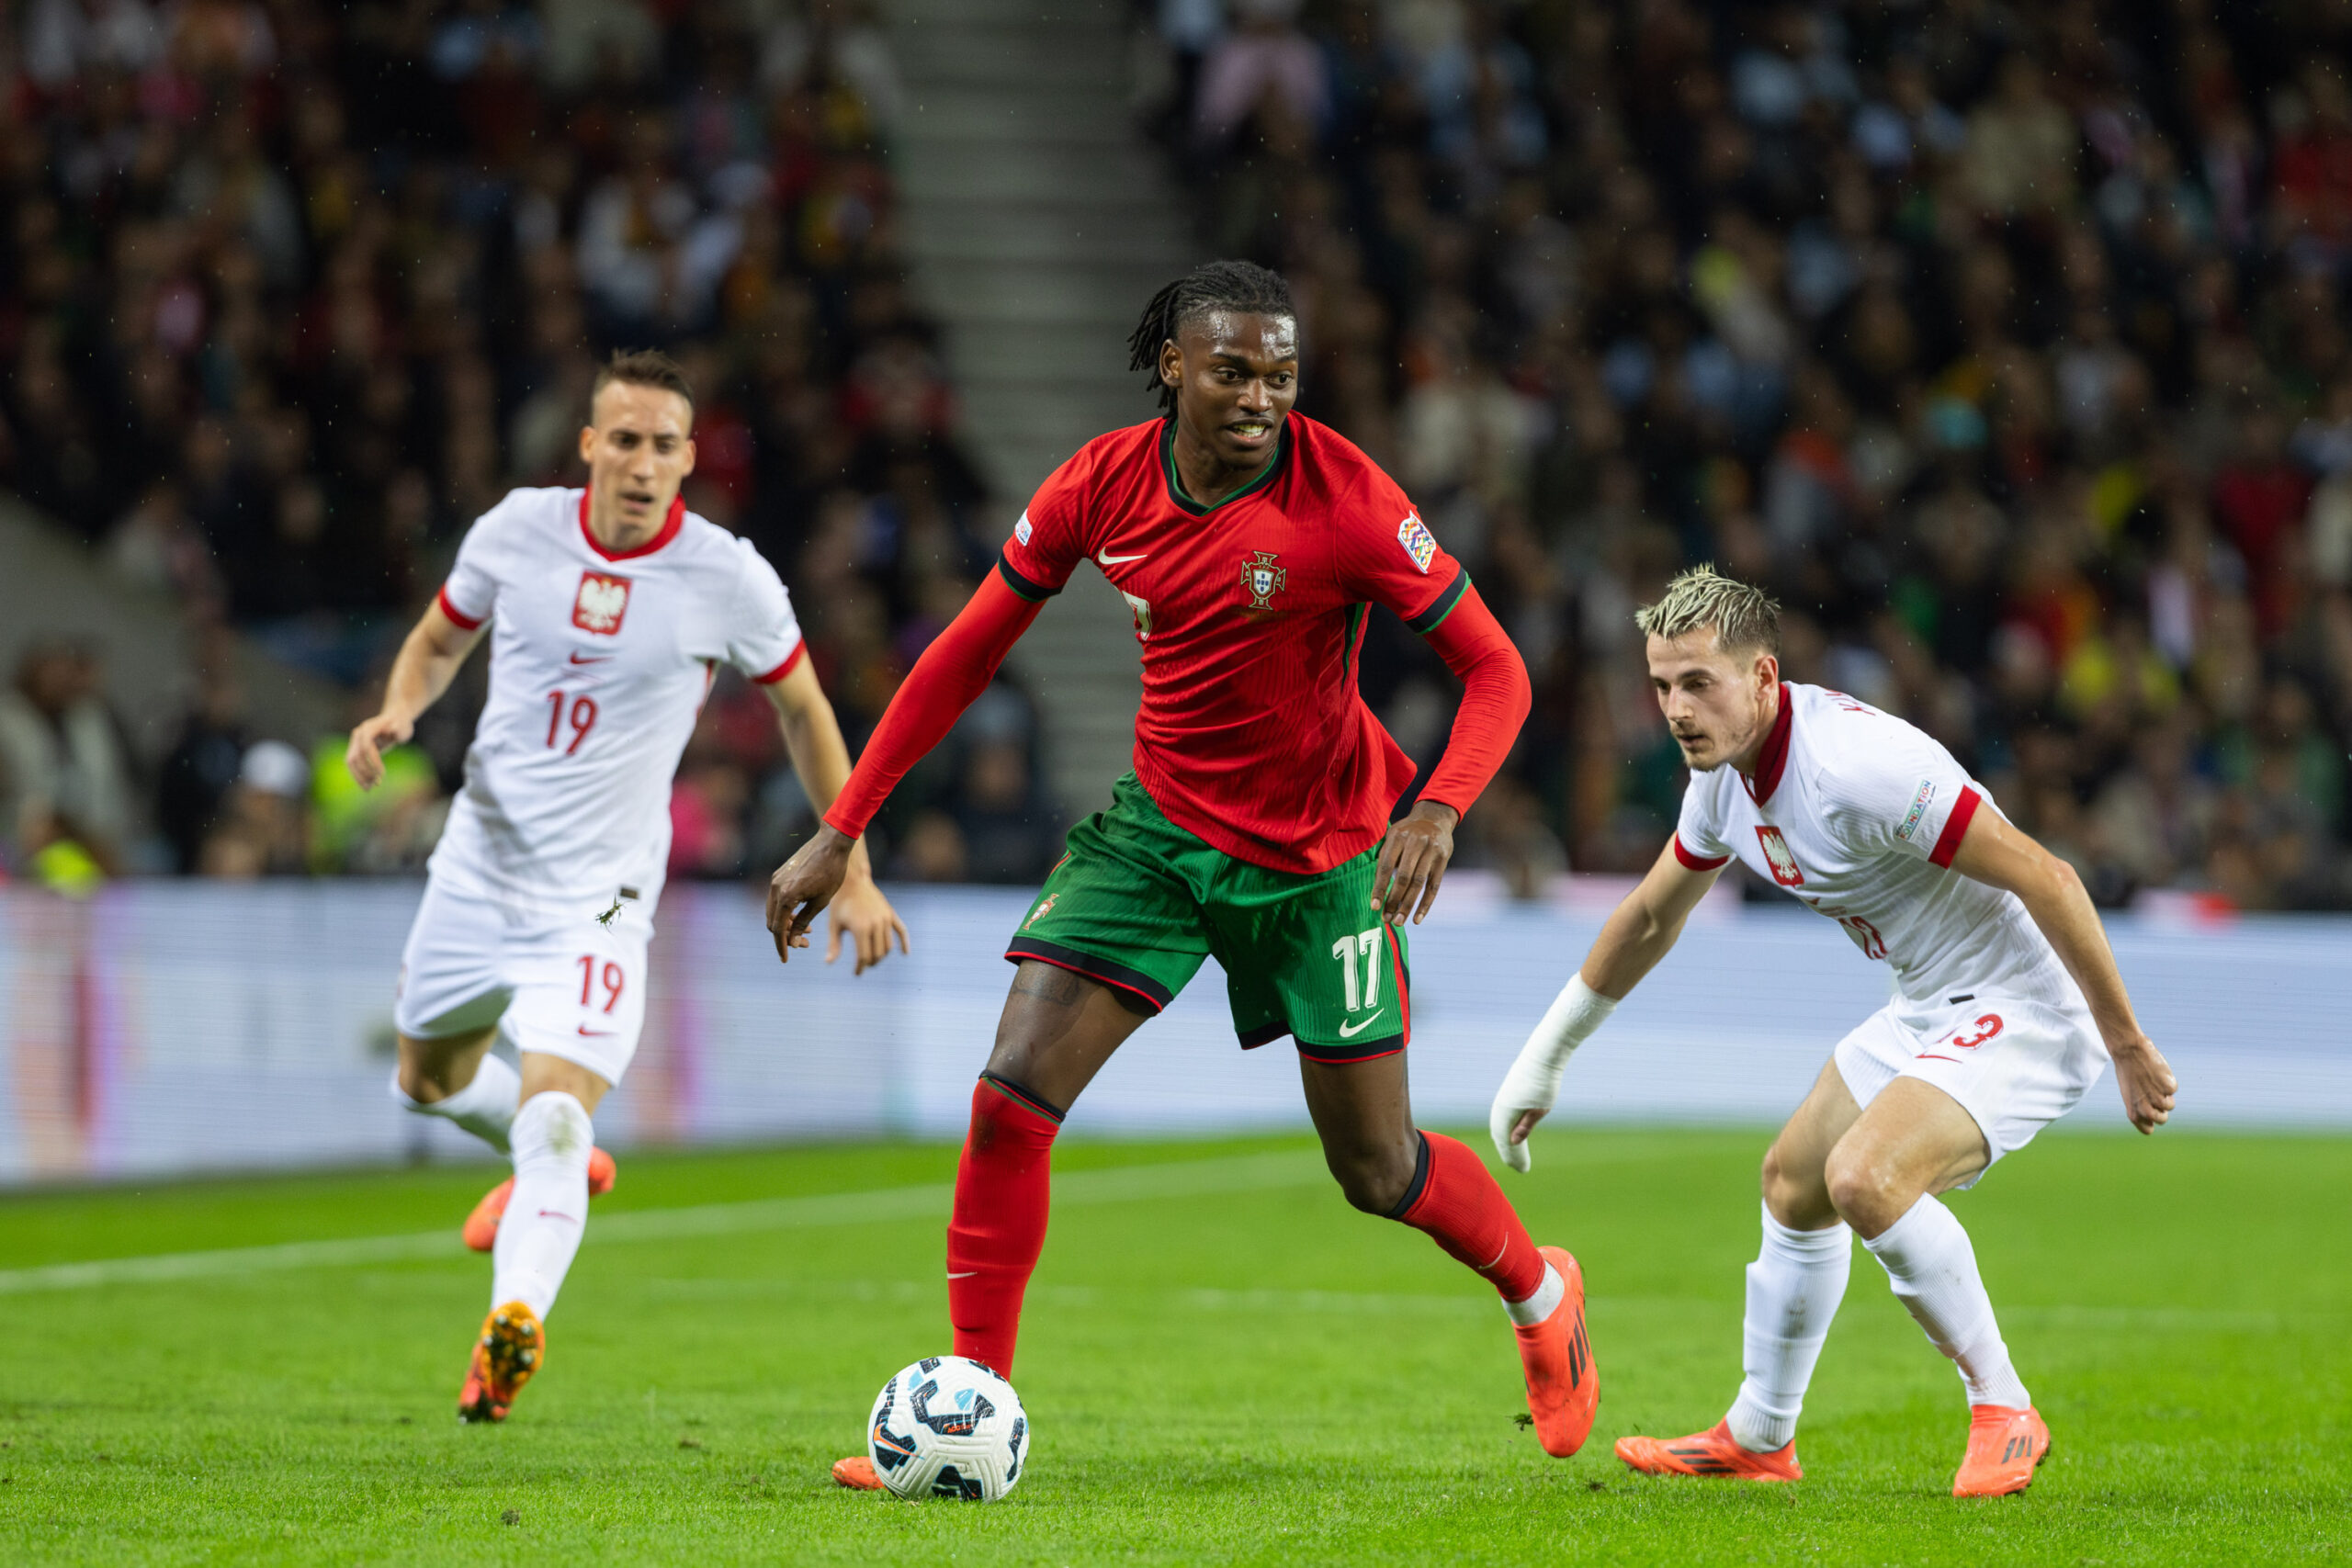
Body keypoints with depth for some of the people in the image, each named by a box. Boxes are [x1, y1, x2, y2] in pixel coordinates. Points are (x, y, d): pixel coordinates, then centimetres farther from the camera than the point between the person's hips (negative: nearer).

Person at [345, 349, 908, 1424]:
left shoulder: (729, 580, -10)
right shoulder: (517, 532, -5)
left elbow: (803, 710, 6)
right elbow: (440, 640, 14)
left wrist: (853, 871, 6)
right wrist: (395, 714, -8)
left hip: (599, 893, -4)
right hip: (480, 864, 4)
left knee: (556, 1113, -24)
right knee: (428, 1082, 23)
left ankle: (514, 1320, -37)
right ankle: (544, 1157, 54)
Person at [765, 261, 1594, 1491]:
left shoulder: (1345, 500, -21)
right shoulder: (1104, 483, -10)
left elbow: (1495, 671, -17)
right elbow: (966, 653, 0)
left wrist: (1439, 810, -36)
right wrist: (839, 833, -2)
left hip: (1317, 854, -3)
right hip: (1160, 823, 3)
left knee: (1375, 1171, 6)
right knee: (1010, 1098, -12)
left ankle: (1542, 1296, 38)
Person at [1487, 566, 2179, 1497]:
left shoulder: (1856, 765, -29)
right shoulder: (1723, 772, 1)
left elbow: (2047, 880, -28)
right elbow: (1649, 918, 19)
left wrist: (2128, 1050, -24)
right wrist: (1545, 1057, 25)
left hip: (2026, 1006, -10)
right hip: (1931, 1009, 10)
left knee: (1864, 1178, -27)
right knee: (1792, 1183, 19)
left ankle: (2003, 1413, -11)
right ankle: (1758, 1438, 37)